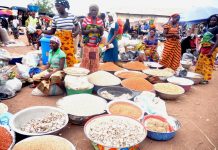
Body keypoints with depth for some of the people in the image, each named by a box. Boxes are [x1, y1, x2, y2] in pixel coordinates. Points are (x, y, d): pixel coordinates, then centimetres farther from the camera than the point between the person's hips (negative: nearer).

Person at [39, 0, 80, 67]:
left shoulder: (72, 16, 1)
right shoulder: (55, 18, 2)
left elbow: (77, 26, 16)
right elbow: (52, 31, 7)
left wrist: (77, 32, -5)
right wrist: (42, 31, -8)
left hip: (69, 41, 0)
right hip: (58, 41, 1)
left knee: (70, 58, -3)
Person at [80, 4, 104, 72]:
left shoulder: (100, 21, 5)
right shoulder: (86, 20, -2)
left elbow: (101, 34, 7)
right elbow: (82, 32, -5)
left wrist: (101, 30, -15)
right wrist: (91, 30, -19)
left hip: (96, 46, 3)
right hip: (87, 45, -2)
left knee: (95, 62, 6)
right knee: (86, 61, 1)